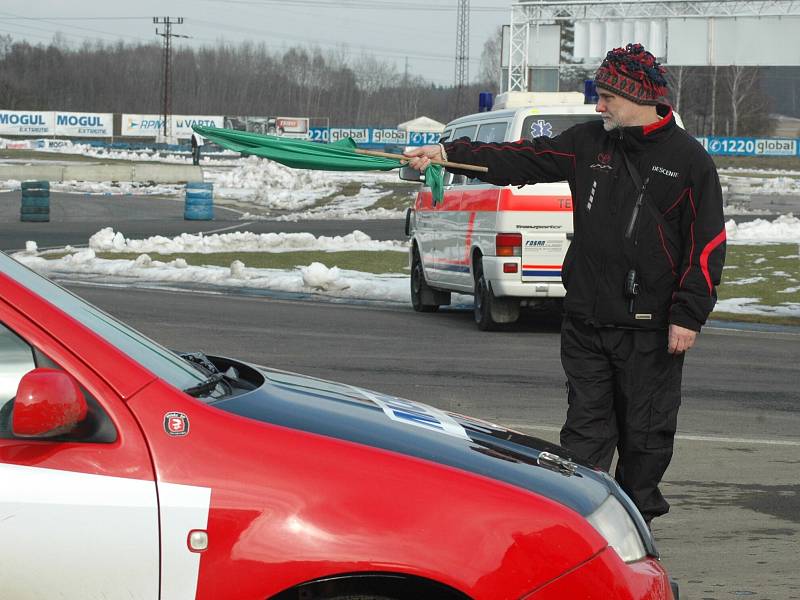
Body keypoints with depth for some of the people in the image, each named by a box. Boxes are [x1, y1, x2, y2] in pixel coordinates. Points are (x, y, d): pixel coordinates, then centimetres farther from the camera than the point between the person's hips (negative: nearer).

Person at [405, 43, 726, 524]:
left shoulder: (688, 159, -4)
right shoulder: (588, 143, 8)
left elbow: (707, 243, -6)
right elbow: (520, 160, 8)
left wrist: (688, 316, -11)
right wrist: (449, 153, -2)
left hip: (650, 327, -4)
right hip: (586, 321, 4)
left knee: (646, 431, 6)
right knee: (586, 426, 6)